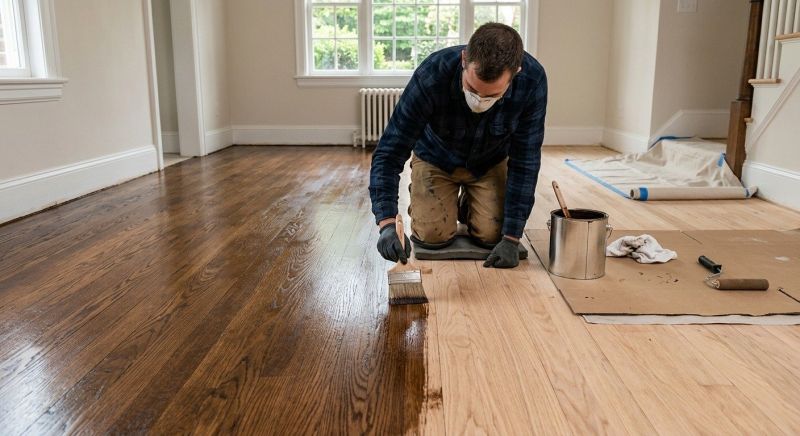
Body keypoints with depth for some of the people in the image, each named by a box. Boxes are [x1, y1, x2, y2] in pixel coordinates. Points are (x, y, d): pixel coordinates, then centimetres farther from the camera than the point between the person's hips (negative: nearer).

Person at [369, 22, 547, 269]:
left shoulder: (532, 81, -32)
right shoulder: (432, 75, -37)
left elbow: (524, 162, -22)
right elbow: (390, 152, -32)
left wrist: (511, 237, -23)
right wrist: (387, 224, -46)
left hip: (491, 162, 2)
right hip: (436, 158, -1)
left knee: (492, 235, -14)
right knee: (433, 235, -15)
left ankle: (468, 206, 21)